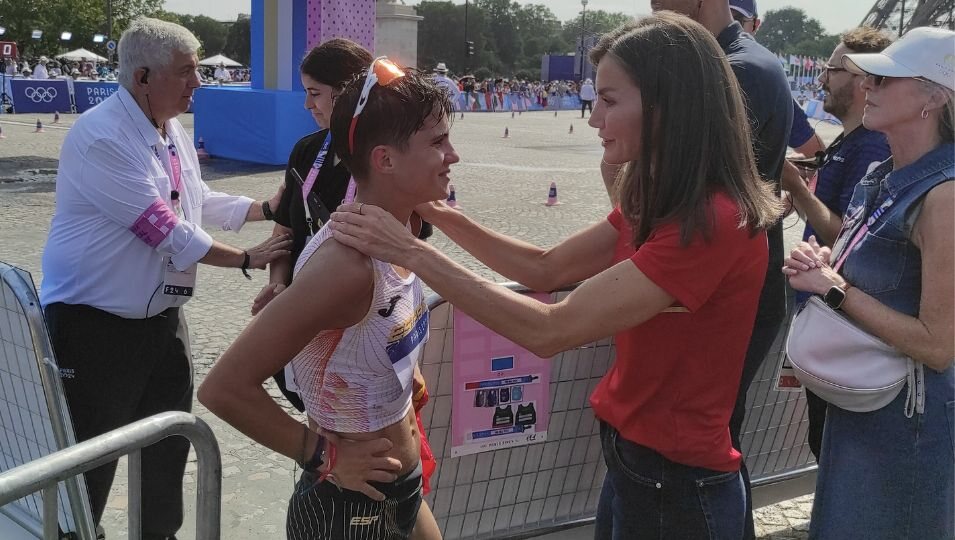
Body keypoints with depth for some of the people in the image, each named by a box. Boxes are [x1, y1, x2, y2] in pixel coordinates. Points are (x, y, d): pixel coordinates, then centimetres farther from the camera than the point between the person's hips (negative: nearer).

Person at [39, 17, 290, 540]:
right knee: (90, 459, 2)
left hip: (162, 318, 9)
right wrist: (245, 259, -19)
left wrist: (264, 208, 3)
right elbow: (162, 228, -25)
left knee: (168, 447, 21)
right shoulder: (100, 137, -22)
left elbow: (199, 202, 17)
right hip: (94, 323, -9)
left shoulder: (173, 132, 7)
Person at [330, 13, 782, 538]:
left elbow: (548, 331, -28)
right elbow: (547, 269, 6)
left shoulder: (713, 224, -27)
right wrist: (445, 217, -6)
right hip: (631, 455, 8)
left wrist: (410, 251, -25)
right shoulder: (660, 201, 4)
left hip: (674, 486, -8)